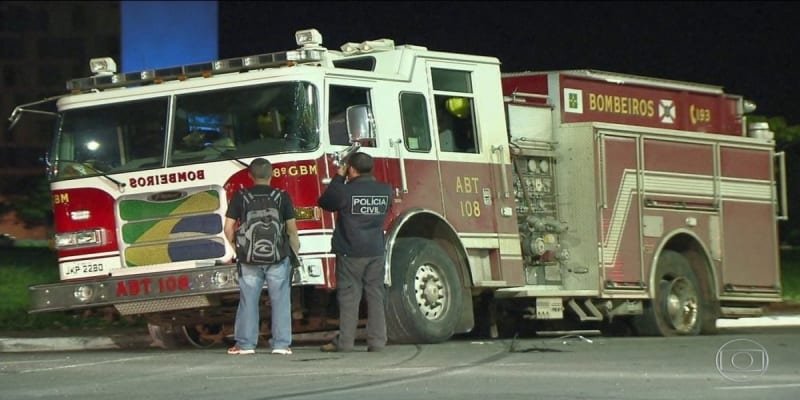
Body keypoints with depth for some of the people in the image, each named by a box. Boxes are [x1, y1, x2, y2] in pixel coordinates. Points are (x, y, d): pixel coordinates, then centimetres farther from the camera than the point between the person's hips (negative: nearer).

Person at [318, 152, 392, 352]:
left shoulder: (345, 191, -12)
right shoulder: (385, 191, 2)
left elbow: (324, 202, 4)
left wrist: (339, 177, 11)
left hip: (350, 252, -4)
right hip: (377, 252, 4)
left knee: (348, 297, 0)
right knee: (376, 296, 6)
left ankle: (344, 341, 0)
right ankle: (377, 341, 4)